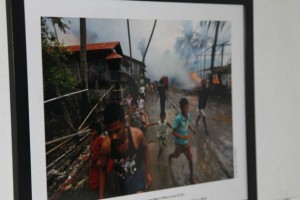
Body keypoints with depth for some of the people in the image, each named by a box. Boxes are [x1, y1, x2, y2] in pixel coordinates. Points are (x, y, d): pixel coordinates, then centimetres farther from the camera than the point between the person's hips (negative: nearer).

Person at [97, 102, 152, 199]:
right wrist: (101, 196, -8)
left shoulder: (137, 134, -30)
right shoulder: (106, 145, -28)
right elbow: (102, 169, -10)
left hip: (138, 177, -1)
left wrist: (148, 172, 1)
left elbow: (145, 149, -5)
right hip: (123, 182, 1)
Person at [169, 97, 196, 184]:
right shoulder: (178, 118, -30)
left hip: (186, 141, 5)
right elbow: (173, 132, -25)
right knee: (176, 155, 22)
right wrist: (183, 137, -31)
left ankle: (192, 178, 15)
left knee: (190, 159, 4)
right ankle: (170, 156, 61)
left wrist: (192, 128, -6)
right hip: (179, 142, -5)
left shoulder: (188, 115, -10)